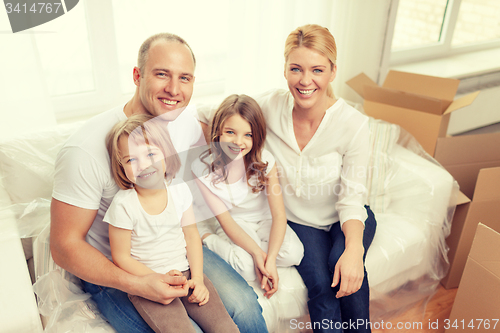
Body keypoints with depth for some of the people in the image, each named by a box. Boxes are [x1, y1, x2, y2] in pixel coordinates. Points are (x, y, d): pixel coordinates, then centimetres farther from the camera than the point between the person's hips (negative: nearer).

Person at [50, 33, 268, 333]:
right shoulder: (85, 150, -26)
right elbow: (65, 247, -19)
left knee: (244, 305, -11)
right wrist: (136, 285, -28)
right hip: (112, 270, -4)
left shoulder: (187, 119, -9)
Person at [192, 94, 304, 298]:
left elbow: (279, 215, -19)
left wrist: (270, 259, -31)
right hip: (234, 225, -3)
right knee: (246, 267, -29)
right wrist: (256, 252, -30)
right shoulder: (203, 169, -21)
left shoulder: (264, 161, -19)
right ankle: (207, 239, -1)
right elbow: (225, 220, -18)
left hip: (264, 220, 3)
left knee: (293, 254, -23)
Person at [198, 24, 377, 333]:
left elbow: (351, 197, -19)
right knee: (321, 285, -24)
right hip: (299, 220, 1)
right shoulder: (269, 106, -17)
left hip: (347, 219, 0)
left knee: (345, 269, -29)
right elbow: (208, 115, -3)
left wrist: (354, 249, -34)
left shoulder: (354, 124, -20)